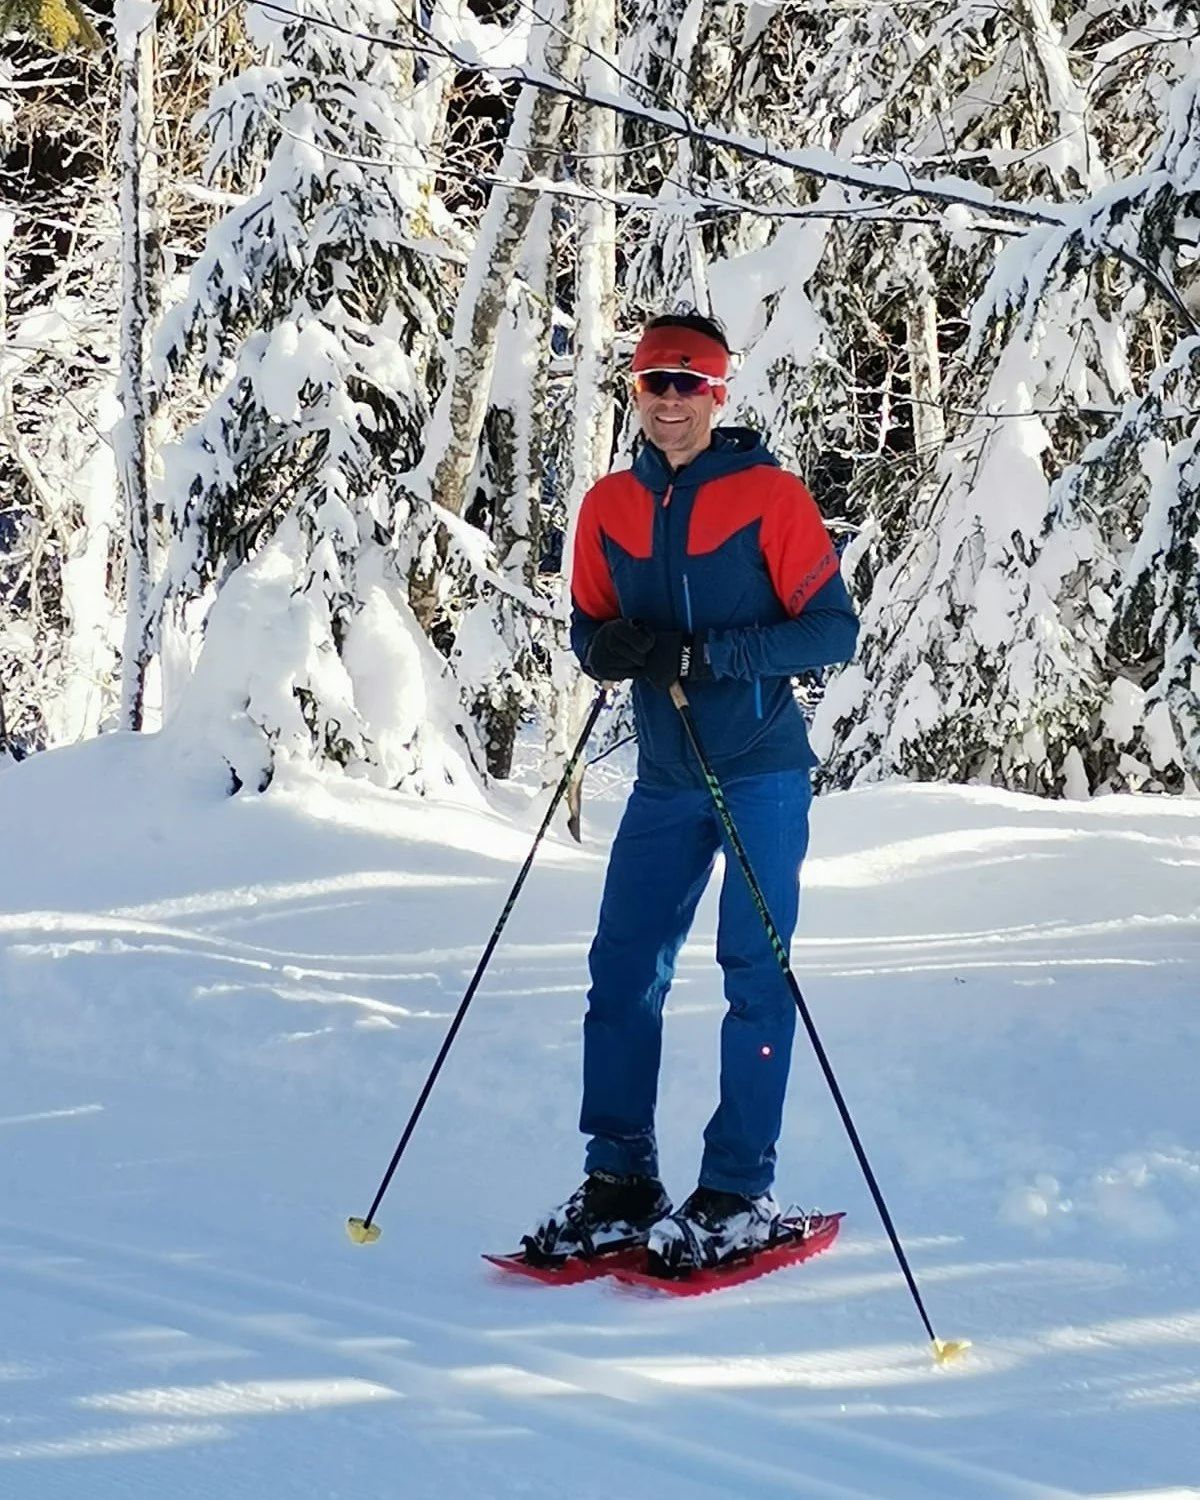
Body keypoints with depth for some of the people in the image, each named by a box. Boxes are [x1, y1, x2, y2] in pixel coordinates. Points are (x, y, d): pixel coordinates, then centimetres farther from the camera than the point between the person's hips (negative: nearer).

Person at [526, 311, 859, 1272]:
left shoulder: (770, 497, -8)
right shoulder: (610, 508, 6)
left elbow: (834, 629, -10)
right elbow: (590, 624, 15)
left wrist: (707, 656, -20)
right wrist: (609, 646, -10)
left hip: (762, 772, -5)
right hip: (666, 779, 5)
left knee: (755, 973, -3)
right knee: (622, 972, 2)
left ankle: (740, 1196, 2)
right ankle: (620, 1182, 11)